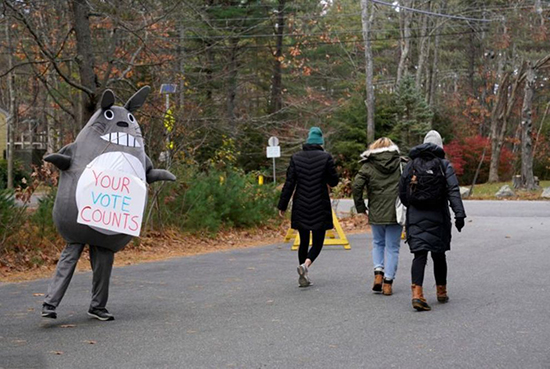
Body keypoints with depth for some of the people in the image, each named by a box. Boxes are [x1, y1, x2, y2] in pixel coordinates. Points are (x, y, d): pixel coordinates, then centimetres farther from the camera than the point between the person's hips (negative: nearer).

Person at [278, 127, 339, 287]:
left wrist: (282, 205, 3)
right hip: (320, 208, -2)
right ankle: (306, 265, -21)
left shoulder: (296, 158, 0)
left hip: (301, 208, 3)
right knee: (317, 242, 6)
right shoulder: (326, 157, -7)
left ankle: (304, 277, 15)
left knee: (303, 242, 14)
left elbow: (289, 183, -2)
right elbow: (334, 181, -2)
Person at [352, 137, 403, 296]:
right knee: (392, 247, 8)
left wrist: (361, 208, 0)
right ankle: (388, 282, 6)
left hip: (376, 213, 0)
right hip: (396, 212, 0)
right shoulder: (401, 164, 5)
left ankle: (378, 273, 4)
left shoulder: (368, 166, 2)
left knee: (378, 243, 21)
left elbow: (356, 186, -8)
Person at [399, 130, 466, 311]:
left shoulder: (411, 165, 7)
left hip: (415, 216, 1)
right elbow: (453, 191, -12)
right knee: (439, 254, 13)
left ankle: (417, 293, -21)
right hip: (437, 216, -1)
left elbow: (402, 193, 7)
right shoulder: (444, 165, -1)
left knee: (419, 254, -4)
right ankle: (441, 292, 26)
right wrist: (459, 214, -18)